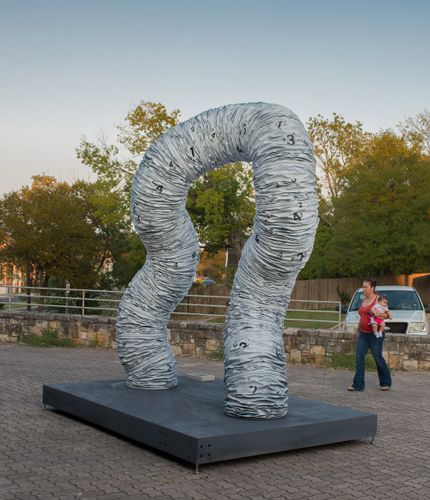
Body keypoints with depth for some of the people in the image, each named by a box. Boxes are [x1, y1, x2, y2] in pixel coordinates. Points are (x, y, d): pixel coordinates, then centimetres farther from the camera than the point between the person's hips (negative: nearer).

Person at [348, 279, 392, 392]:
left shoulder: (378, 299, -7)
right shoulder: (363, 300, 14)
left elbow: (387, 315, -8)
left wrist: (376, 313, -25)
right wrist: (357, 330, 26)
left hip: (375, 333, -7)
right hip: (363, 334, 7)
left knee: (378, 358, 1)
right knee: (359, 357, -2)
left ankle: (385, 383, 19)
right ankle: (358, 385, 1)